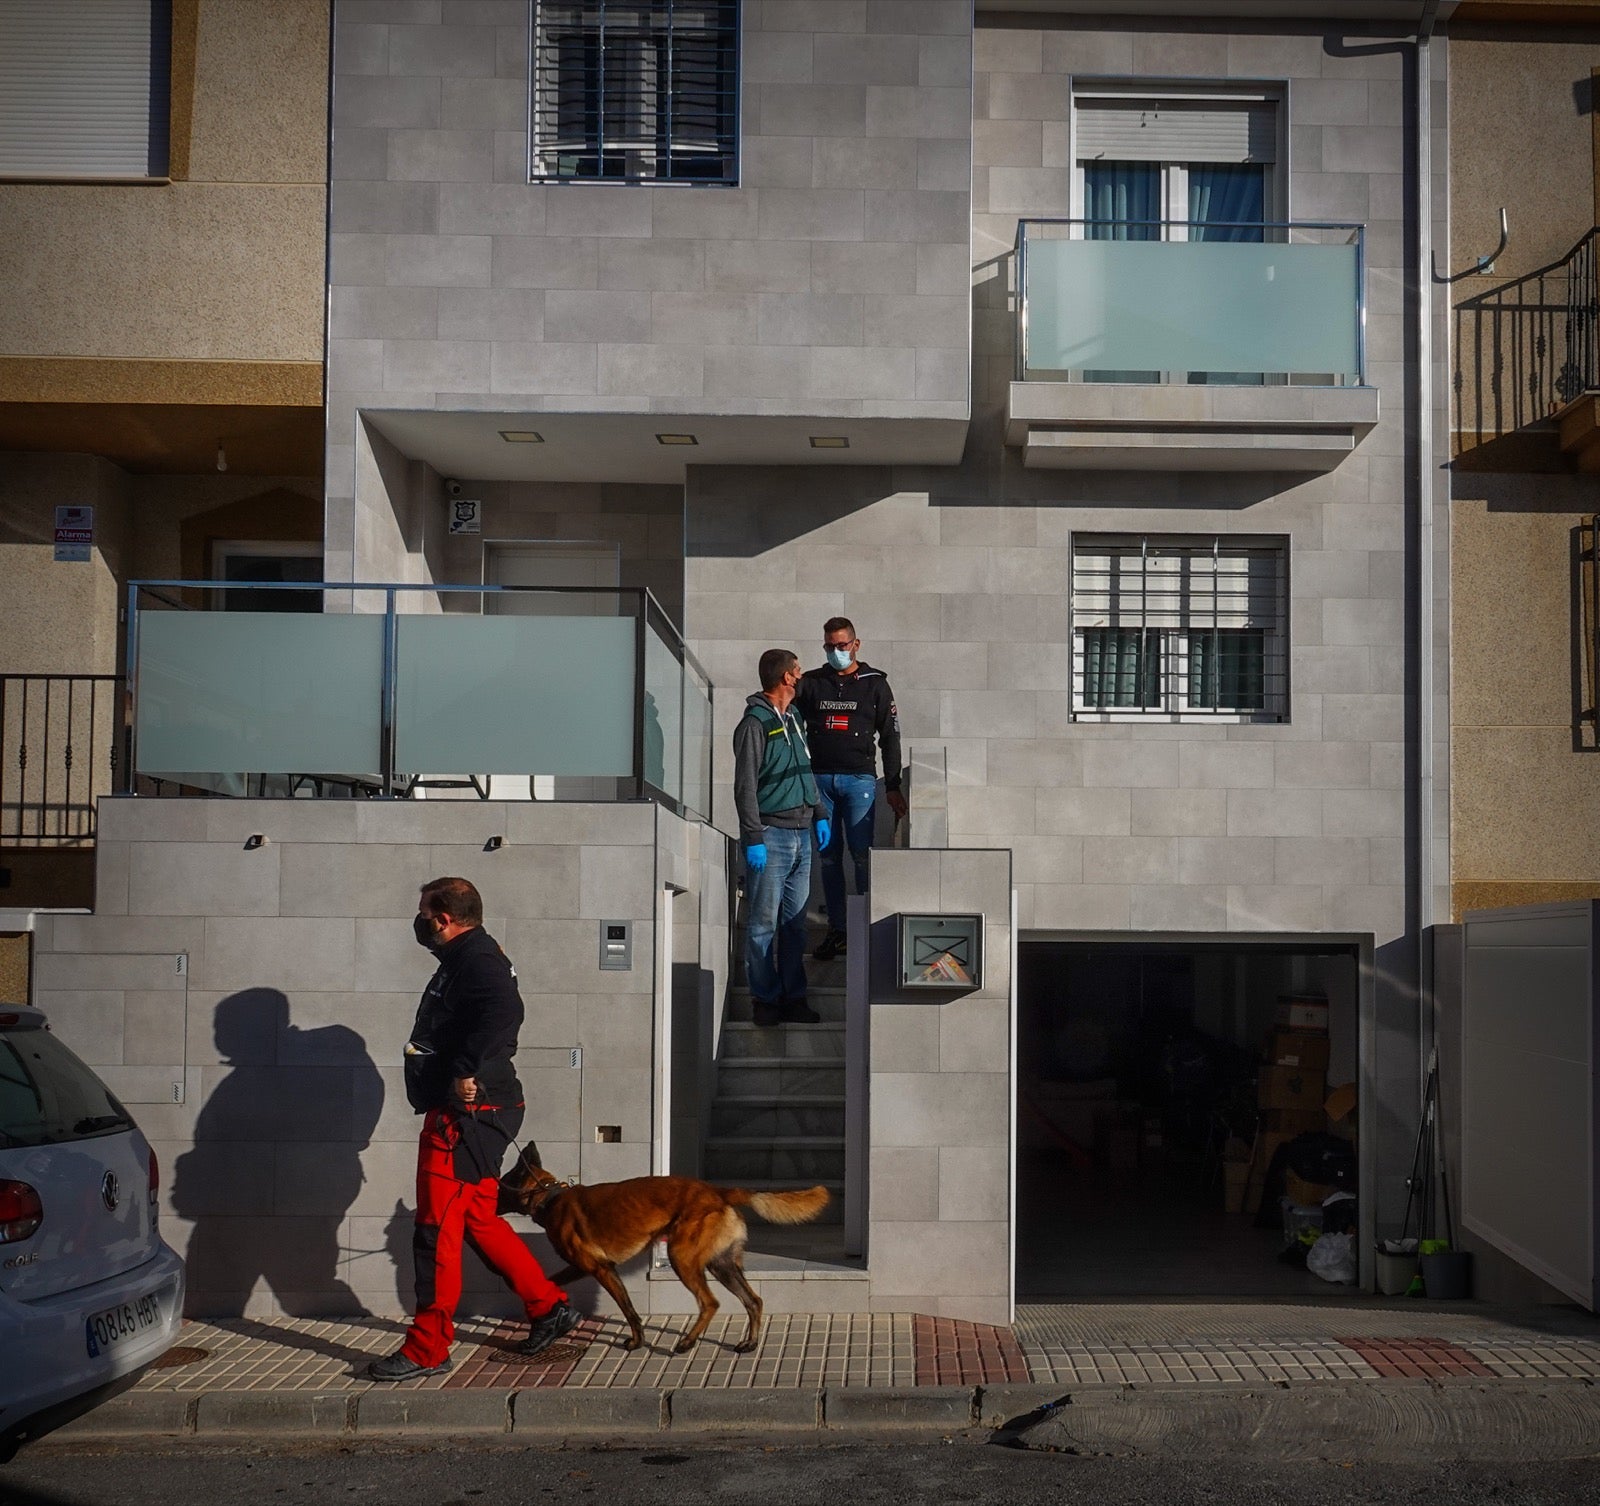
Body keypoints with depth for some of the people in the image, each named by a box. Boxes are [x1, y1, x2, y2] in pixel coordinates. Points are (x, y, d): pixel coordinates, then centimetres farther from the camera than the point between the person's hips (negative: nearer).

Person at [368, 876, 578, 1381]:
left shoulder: (476, 959, -15)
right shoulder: (465, 960, 19)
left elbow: (503, 1010, -34)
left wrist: (468, 1071, -34)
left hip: (466, 1113, -11)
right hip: (472, 1113, 11)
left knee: (437, 1228, -6)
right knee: (479, 1220, 17)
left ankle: (427, 1349, -1)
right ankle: (549, 1306, 23)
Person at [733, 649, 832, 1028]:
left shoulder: (794, 720, 16)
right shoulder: (755, 724, -9)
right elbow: (745, 786, -12)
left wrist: (820, 814, 17)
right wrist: (753, 838, -16)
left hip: (800, 835, 8)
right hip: (770, 836, -8)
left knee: (794, 923, 10)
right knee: (764, 924, -2)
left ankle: (793, 998, 15)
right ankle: (766, 1000, 5)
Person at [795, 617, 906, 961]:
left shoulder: (874, 684, 6)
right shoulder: (811, 683, 10)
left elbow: (890, 738, 6)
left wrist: (892, 787, 2)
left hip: (859, 779, -2)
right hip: (820, 778, 2)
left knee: (862, 855, -8)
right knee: (829, 857, 4)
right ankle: (836, 930, 9)